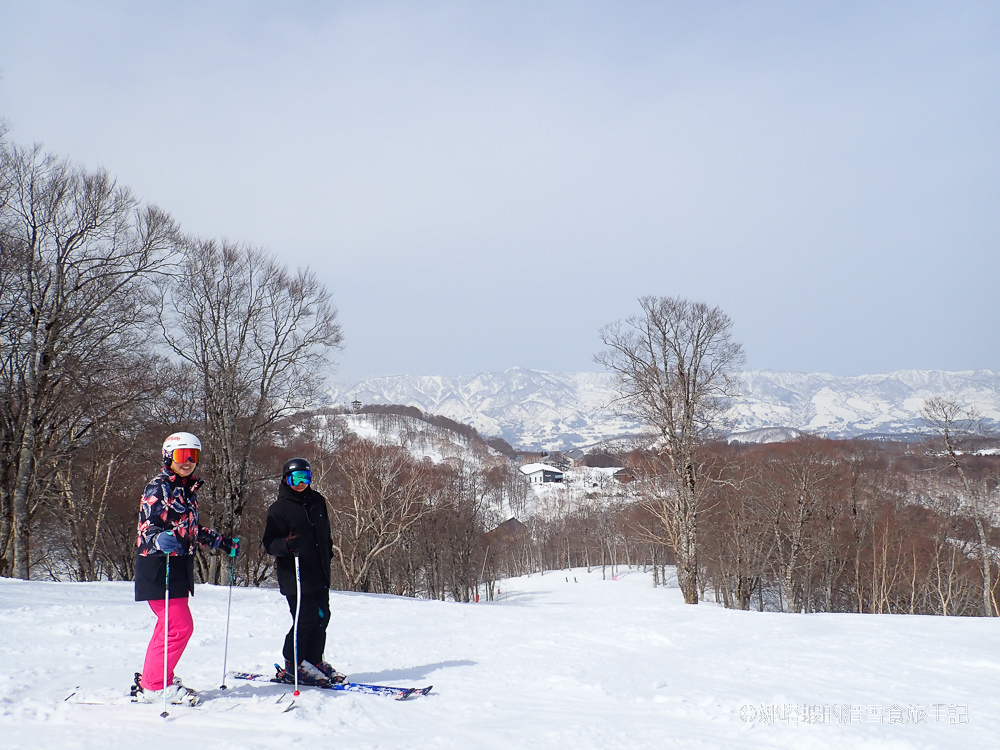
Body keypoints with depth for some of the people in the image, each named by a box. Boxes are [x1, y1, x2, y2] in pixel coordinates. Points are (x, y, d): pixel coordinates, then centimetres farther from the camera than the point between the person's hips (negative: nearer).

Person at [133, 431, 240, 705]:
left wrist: (224, 543, 25)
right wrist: (160, 540, -41)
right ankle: (154, 686, -3)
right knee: (179, 626, -12)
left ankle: (150, 678, 29)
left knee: (171, 625, 16)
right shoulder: (158, 487, -10)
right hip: (159, 564, -9)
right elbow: (148, 526, -19)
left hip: (179, 566, 9)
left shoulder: (187, 489, 17)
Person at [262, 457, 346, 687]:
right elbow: (269, 543, -10)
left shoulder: (318, 502, 14)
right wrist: (287, 544, -28)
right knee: (305, 619, -8)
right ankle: (293, 666, 7)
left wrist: (328, 554, 22)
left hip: (319, 574, 7)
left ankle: (313, 661, 22)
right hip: (295, 577, -6)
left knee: (322, 616, 7)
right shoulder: (280, 508, -5)